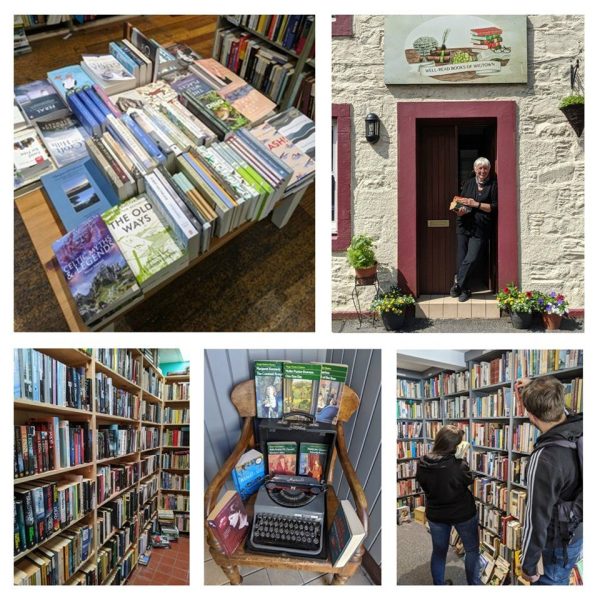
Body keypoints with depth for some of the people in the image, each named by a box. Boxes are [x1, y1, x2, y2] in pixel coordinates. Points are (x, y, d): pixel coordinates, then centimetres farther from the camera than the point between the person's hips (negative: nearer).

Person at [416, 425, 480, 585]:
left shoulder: (422, 464, -16)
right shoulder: (458, 465, -30)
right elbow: (469, 480, -10)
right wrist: (460, 459, -13)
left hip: (435, 514, 4)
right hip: (463, 513, -4)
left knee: (439, 551, 22)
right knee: (472, 549, 20)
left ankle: (438, 584, 35)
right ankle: (473, 584, 32)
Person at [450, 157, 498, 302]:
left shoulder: (493, 185, 1)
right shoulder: (468, 183, 12)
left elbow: (495, 207, -4)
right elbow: (461, 201, 14)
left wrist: (476, 204, -12)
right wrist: (461, 209, -9)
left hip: (480, 229, -3)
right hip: (464, 226, 4)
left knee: (470, 259, -11)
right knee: (461, 259, 2)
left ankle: (458, 284, 6)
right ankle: (465, 290, 15)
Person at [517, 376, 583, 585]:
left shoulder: (544, 459, -34)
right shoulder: (580, 426, -16)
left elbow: (536, 520, -24)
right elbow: (554, 407, 11)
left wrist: (528, 565, -13)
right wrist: (532, 389, 19)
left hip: (562, 538, -7)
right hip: (580, 526, 7)